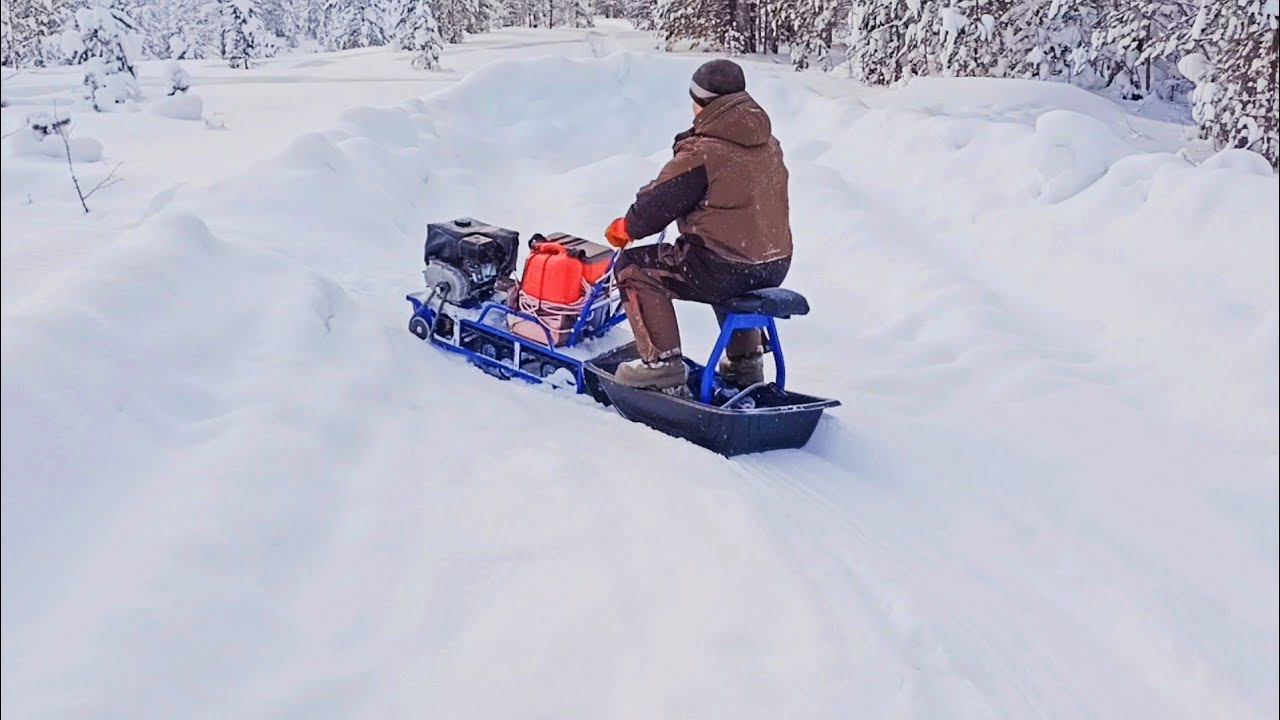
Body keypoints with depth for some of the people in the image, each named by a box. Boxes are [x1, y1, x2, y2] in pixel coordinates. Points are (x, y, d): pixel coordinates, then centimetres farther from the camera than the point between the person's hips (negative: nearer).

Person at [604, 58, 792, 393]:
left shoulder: (702, 153, -15)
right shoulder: (768, 143, 8)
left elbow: (659, 201, -9)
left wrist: (623, 229, 10)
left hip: (724, 270, -8)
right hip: (775, 266, 8)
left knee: (633, 268, 5)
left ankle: (662, 363, 3)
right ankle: (746, 360, 43)